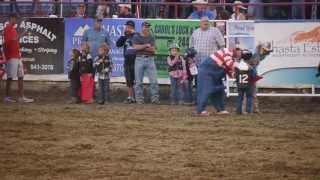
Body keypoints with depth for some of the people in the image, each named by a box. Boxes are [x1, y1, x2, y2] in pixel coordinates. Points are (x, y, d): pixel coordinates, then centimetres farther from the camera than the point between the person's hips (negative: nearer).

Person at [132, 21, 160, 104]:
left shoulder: (151, 37, 12)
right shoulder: (136, 37, 8)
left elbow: (153, 50, 1)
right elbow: (136, 47, -9)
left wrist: (142, 47, -8)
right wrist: (146, 45, -9)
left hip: (150, 59, 1)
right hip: (140, 59, -1)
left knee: (154, 80, -6)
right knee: (139, 81, 0)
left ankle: (155, 98, -4)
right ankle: (139, 99, 6)